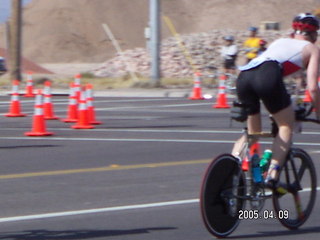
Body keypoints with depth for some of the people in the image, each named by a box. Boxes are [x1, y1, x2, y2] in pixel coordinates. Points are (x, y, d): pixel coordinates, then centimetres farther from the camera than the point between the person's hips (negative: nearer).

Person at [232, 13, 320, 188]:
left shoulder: (279, 42, 38)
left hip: (244, 75, 5)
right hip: (268, 75, -5)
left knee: (252, 132, 22)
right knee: (286, 127, 11)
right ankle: (272, 175, -6)